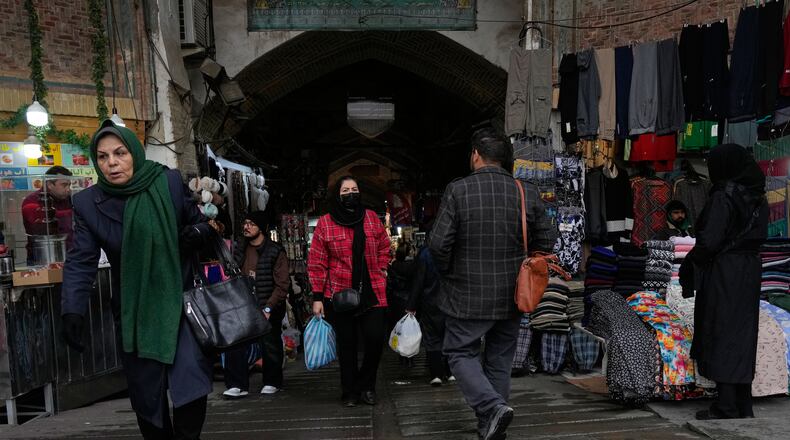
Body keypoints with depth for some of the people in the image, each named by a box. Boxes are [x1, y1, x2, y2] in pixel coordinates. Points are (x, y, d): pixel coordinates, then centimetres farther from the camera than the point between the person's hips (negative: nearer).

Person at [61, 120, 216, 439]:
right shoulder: (88, 203, -4)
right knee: (146, 394, 9)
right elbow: (81, 262, -6)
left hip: (180, 301, -1)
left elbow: (204, 221, 5)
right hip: (134, 313, 2)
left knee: (190, 381, -11)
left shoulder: (171, 182, -7)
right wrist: (73, 311, -19)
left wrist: (199, 232, -19)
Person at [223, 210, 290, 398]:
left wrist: (268, 308, -18)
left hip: (268, 309, -4)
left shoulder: (276, 252, -9)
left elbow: (282, 284, -12)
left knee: (270, 347, 7)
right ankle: (238, 385, -1)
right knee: (235, 345, -8)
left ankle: (272, 383, 26)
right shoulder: (239, 249, 7)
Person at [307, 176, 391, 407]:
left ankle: (366, 385, 18)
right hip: (339, 295, -1)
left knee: (376, 340, -6)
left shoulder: (372, 218, 7)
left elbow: (384, 246, 19)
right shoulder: (325, 224, -1)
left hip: (372, 293, 2)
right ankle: (350, 391, 22)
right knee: (346, 345, 7)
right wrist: (317, 297, -5)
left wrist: (381, 269, 6)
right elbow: (317, 263, -1)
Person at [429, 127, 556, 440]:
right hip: (512, 296, 4)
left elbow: (439, 243, -15)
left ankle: (492, 406, -8)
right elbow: (546, 240, 4)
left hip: (467, 295, -4)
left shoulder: (457, 190, -13)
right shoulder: (527, 192, -2)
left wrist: (449, 273, 4)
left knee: (461, 354, 12)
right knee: (499, 360, 16)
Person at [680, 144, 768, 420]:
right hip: (750, 270, 8)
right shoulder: (758, 198, 9)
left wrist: (689, 265, -7)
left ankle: (726, 406, 3)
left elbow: (710, 241, -20)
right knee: (742, 336, 13)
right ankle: (743, 405, 19)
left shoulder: (723, 197, -16)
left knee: (720, 335, 0)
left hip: (722, 273, -8)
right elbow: (759, 237, 11)